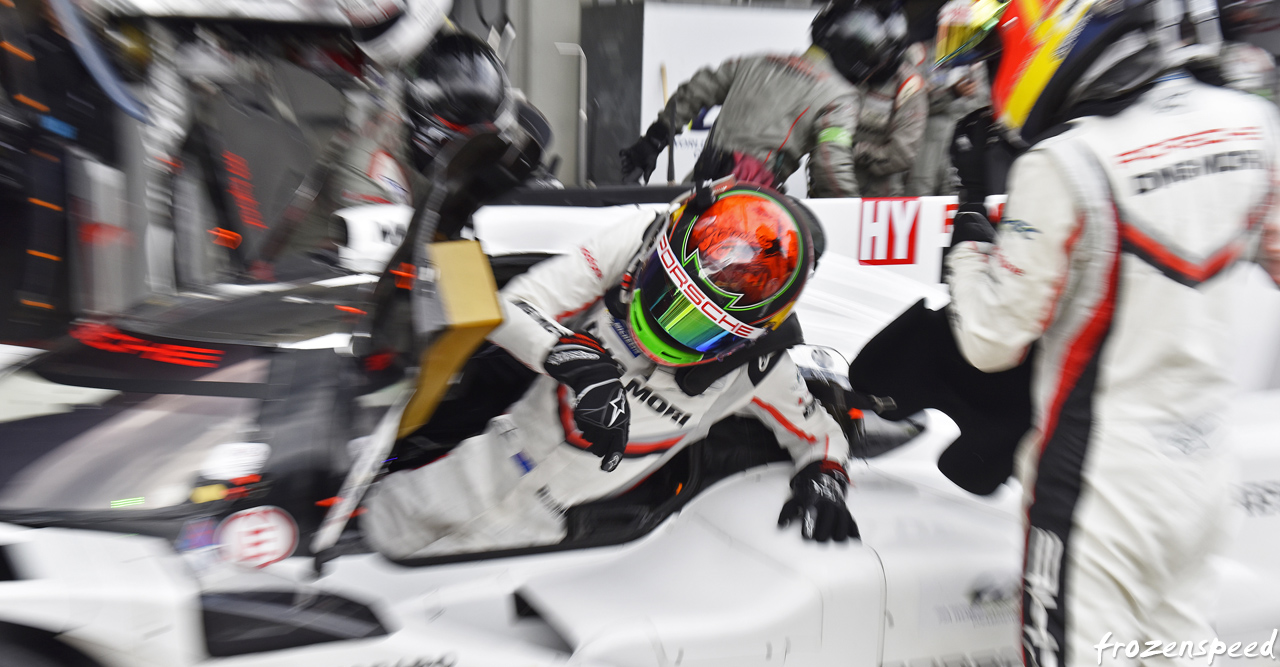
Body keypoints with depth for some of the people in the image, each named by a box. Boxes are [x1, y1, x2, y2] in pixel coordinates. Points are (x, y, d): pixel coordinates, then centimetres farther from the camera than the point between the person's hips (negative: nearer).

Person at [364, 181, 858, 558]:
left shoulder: (756, 368, -16)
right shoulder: (639, 241, -18)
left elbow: (820, 433, 2)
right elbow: (514, 307, -17)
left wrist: (823, 480, -19)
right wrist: (579, 361, -33)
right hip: (497, 459, 1)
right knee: (386, 529, 15)